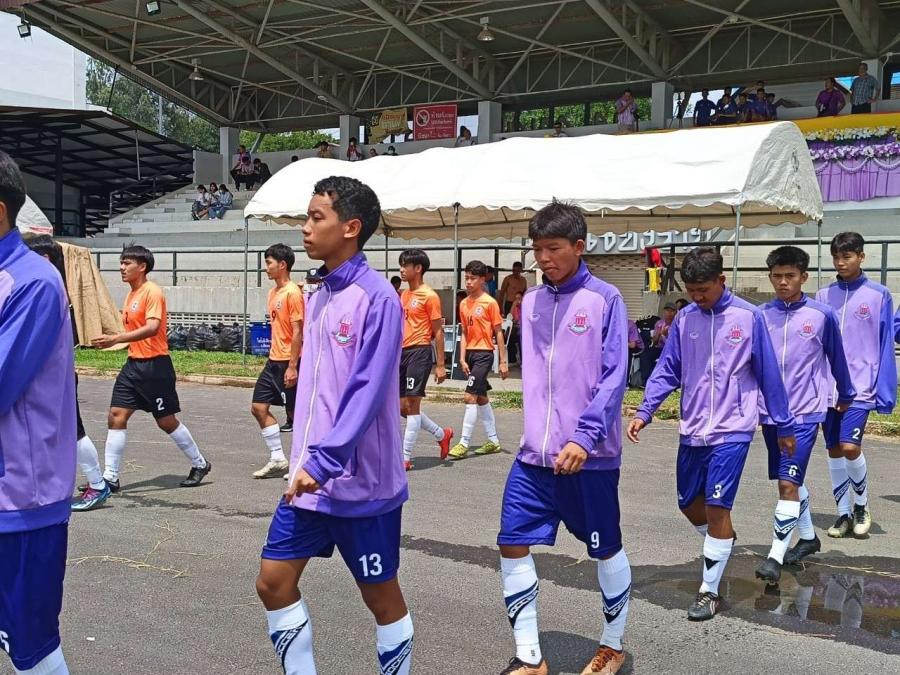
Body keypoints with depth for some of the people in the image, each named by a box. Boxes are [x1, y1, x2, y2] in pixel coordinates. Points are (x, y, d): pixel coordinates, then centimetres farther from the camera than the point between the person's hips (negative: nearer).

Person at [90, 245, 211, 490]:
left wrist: (116, 339, -32)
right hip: (133, 364, 8)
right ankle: (110, 478, 4)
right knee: (116, 416, -1)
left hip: (154, 365, -8)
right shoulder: (131, 295, 14)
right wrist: (111, 339, 12)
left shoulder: (152, 292, -14)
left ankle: (200, 464, 22)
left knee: (167, 421, 3)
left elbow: (152, 327, -27)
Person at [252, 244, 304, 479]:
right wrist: (273, 357, 20)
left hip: (288, 363, -9)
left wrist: (292, 367, -20)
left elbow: (297, 332, -18)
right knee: (259, 407, 6)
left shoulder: (293, 293, -14)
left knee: (297, 412, 0)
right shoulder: (273, 292, 13)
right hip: (273, 361, 9)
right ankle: (277, 459, 13)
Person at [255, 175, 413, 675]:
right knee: (273, 581, 8)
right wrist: (304, 460, 17)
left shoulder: (376, 297, -15)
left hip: (360, 481, -8)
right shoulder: (317, 297, 10)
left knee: (381, 595, 8)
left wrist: (323, 462, -26)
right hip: (309, 475, 8)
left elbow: (367, 392, -22)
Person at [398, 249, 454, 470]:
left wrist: (440, 365, -11)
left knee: (412, 405, -5)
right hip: (403, 352, 8)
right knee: (403, 407, 9)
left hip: (419, 352, -8)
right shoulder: (404, 295, 15)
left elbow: (438, 332, -8)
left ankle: (405, 457, 2)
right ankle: (441, 434, 27)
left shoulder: (429, 296, -8)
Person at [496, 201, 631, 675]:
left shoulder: (604, 299, -8)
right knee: (512, 545, 1)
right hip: (535, 453, 5)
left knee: (606, 549, 10)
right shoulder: (532, 302, 9)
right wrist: (537, 433, 15)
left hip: (589, 454, -5)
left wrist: (584, 437, -22)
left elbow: (614, 377, -14)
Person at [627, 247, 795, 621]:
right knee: (689, 502, 13)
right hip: (692, 431, 5)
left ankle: (710, 591, 4)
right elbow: (667, 370, 5)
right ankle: (722, 542, 45)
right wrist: (644, 412, -7)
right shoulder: (684, 319, 3)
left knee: (716, 506, -9)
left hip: (732, 430, -4)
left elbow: (768, 374, -1)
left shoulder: (748, 317, -6)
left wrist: (784, 425, 4)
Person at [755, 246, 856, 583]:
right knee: (792, 481, 18)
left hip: (805, 413, -4)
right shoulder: (760, 315, 2)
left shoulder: (822, 314, -4)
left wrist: (846, 395, 20)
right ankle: (808, 537, 37)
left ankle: (776, 556, -8)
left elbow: (836, 358, 9)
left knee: (788, 483, -13)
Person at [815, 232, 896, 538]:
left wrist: (885, 392, -8)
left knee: (850, 446, -15)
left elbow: (886, 346, -4)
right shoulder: (823, 296, 7)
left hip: (860, 387, -4)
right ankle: (844, 513, 22)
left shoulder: (879, 295, -3)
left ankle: (862, 504, 11)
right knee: (834, 450, 8)